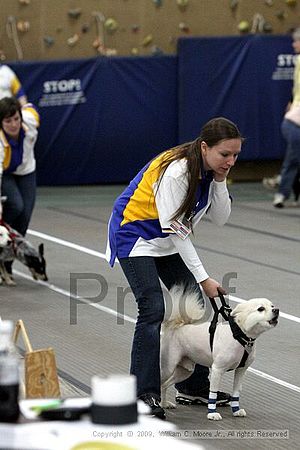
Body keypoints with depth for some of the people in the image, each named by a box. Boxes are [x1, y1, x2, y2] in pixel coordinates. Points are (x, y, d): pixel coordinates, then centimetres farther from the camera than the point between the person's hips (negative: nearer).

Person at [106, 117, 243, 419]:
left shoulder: (210, 171, -7)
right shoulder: (176, 171, -31)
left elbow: (220, 218, -4)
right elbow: (175, 229, -30)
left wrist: (220, 182, -20)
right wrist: (202, 277, -28)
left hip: (167, 240, 8)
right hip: (135, 234, -8)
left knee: (194, 303, 5)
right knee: (152, 308, -18)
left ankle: (195, 383, 15)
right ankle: (144, 394, -14)